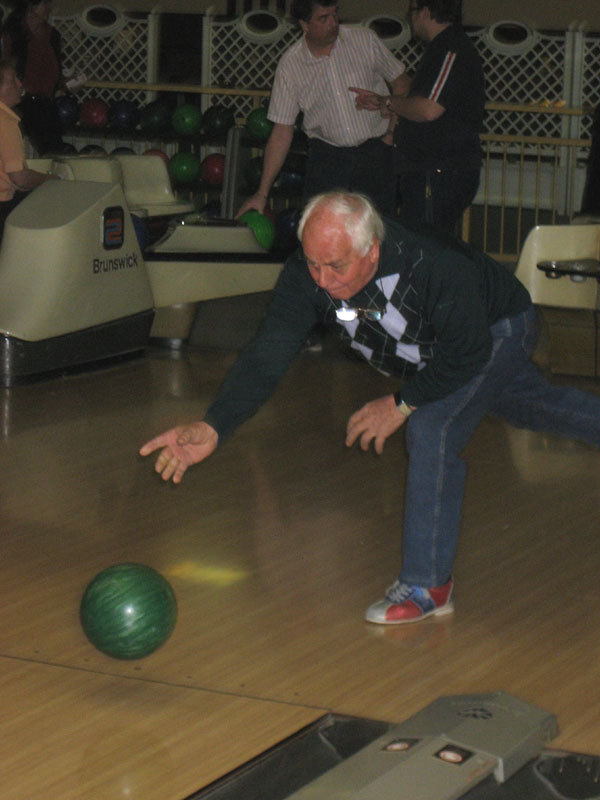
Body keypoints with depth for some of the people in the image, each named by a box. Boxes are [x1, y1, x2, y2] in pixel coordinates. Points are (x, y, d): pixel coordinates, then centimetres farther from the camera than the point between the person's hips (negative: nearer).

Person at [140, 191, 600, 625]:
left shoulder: (433, 266, -45)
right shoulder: (306, 275, -32)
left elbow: (469, 352, -30)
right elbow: (268, 355, -37)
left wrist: (402, 404, -29)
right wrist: (213, 428, -50)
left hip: (498, 332, -6)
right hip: (440, 353, 6)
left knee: (432, 429, -26)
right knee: (540, 408, 28)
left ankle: (429, 583, -13)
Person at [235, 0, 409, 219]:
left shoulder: (364, 40, -4)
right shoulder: (290, 63, -4)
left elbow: (400, 81, 11)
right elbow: (282, 131, -1)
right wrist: (262, 193, -3)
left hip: (374, 151, 0)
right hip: (326, 157, 0)